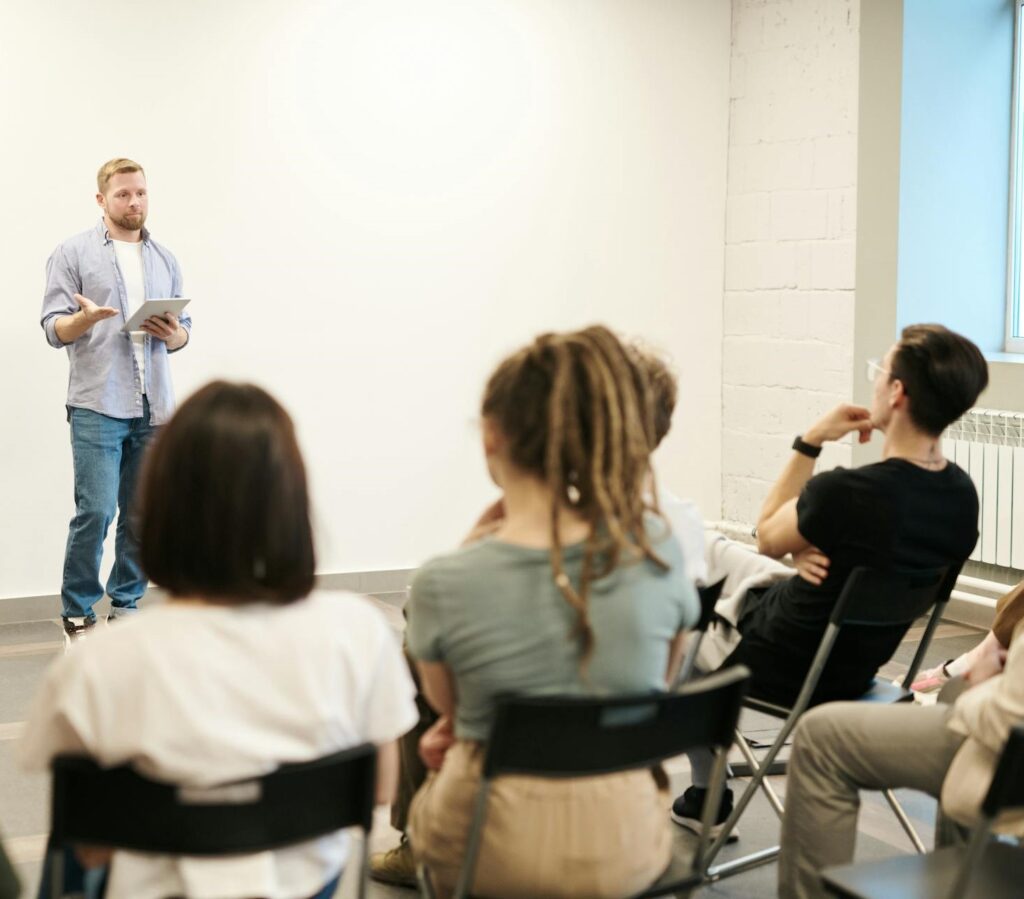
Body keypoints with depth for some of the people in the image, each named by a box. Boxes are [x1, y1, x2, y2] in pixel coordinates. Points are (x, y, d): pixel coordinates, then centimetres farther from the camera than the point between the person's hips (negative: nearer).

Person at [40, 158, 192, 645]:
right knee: (96, 512, -9)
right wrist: (84, 319, -23)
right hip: (97, 407, -4)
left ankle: (125, 605, 18)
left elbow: (184, 328, 18)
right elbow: (54, 329, -2)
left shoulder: (165, 259, 16)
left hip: (153, 408, 4)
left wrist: (173, 335, -5)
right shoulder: (73, 253, 3)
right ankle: (77, 614, 4)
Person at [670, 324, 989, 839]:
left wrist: (810, 442, -12)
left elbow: (767, 537, -13)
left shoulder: (844, 493, -35)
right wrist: (823, 551, -10)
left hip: (778, 667, -7)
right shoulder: (962, 496, -12)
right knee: (710, 549, 25)